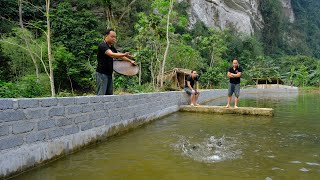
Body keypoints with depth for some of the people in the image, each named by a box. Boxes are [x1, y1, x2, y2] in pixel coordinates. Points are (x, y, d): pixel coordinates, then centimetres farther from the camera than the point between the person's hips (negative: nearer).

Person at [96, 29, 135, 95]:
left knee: (109, 94, 9)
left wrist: (130, 61, 13)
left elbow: (119, 55, 23)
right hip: (102, 74, -9)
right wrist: (124, 54, -40)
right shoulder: (102, 46, -14)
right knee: (101, 95, -8)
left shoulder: (111, 47, 14)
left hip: (109, 74, 9)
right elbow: (112, 54, -29)